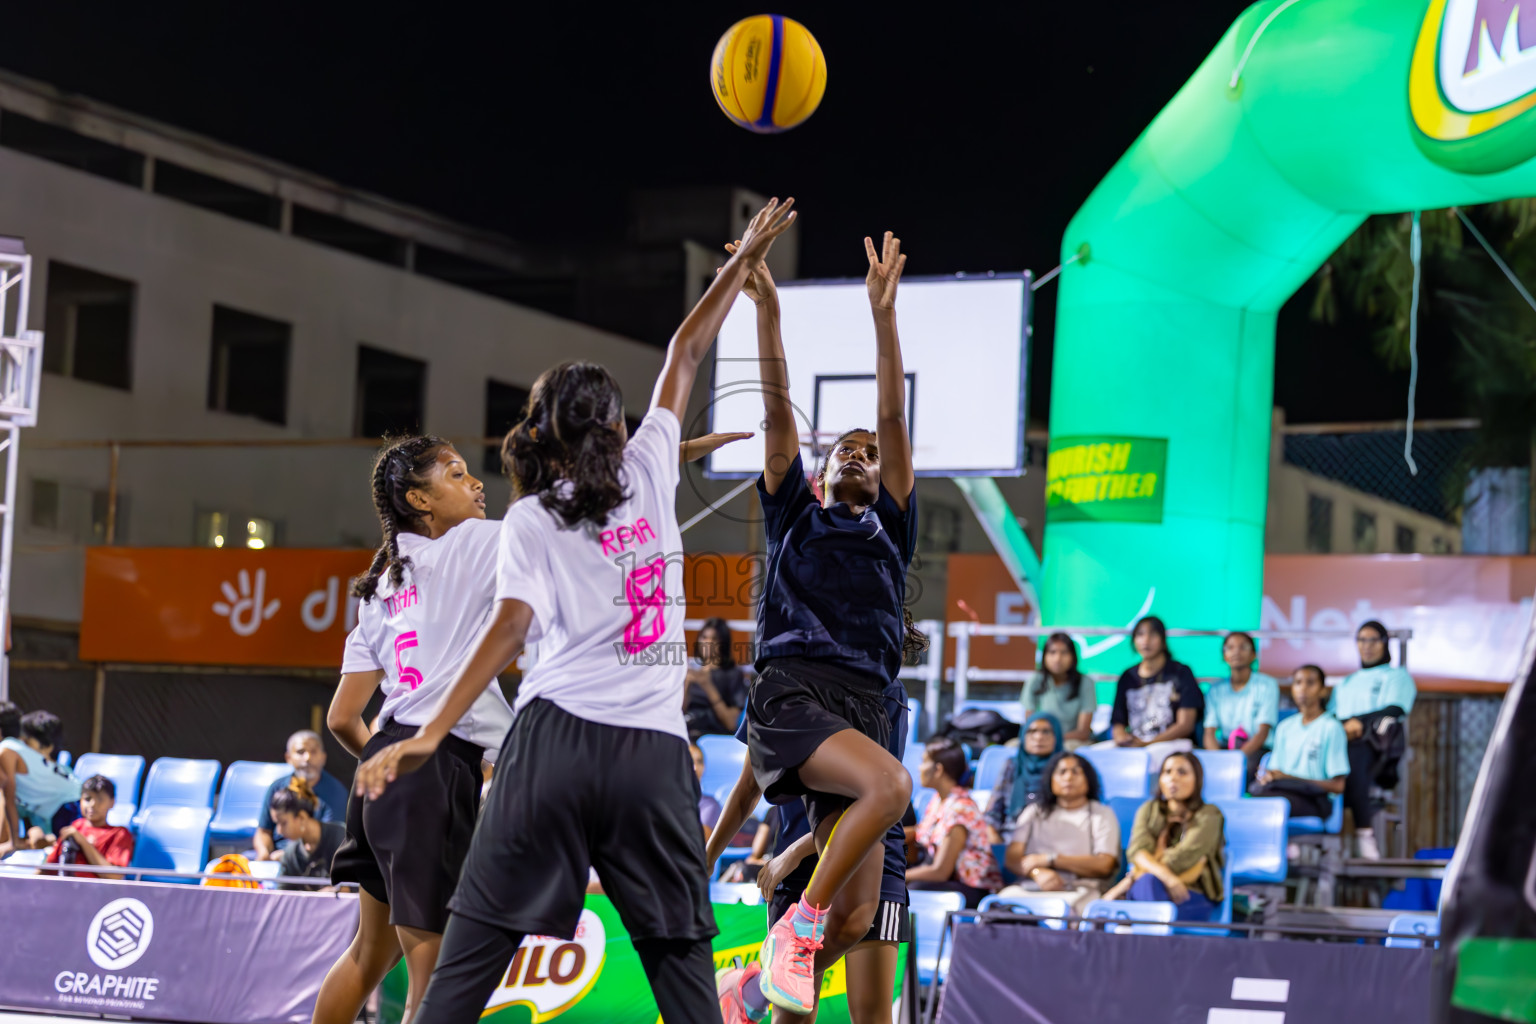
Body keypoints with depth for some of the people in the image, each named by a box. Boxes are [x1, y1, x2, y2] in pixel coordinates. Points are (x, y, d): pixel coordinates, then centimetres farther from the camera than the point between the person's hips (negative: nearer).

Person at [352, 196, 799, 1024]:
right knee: (681, 953, 5)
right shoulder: (649, 472, 9)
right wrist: (744, 260, 32)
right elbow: (684, 359, 21)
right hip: (653, 750, 1)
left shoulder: (531, 519, 3)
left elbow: (512, 625, -8)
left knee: (478, 942, -1)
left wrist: (430, 736, -10)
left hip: (556, 739, -1)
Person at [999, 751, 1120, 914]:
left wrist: (1049, 860, -6)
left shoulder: (1102, 815, 16)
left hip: (1080, 891, -3)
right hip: (1030, 888, 3)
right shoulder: (1035, 812, 25)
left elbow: (1104, 866, 1)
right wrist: (1038, 872, -13)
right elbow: (1012, 858, 11)